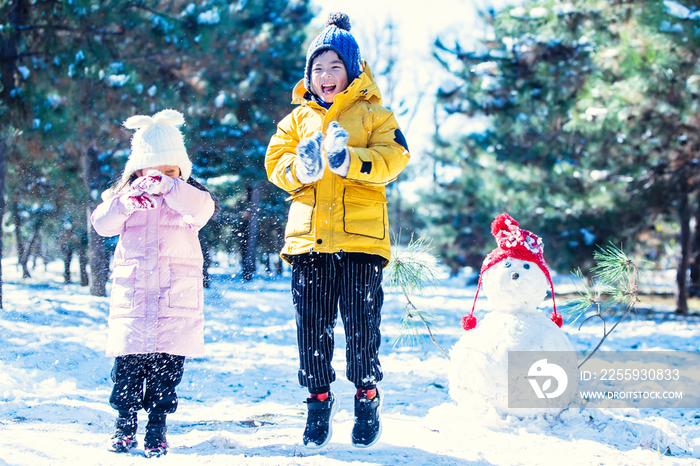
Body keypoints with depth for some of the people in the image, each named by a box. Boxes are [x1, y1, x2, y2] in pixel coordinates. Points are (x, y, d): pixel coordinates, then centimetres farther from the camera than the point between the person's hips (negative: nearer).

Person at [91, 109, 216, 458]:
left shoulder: (188, 197, 4)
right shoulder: (123, 196, 8)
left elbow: (203, 207, -20)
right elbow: (102, 223, -9)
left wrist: (168, 186, -35)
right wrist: (126, 203, -29)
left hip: (177, 300, -1)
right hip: (132, 296, 1)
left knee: (167, 368, 1)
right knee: (128, 366, 0)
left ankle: (157, 427, 12)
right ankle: (125, 423, 15)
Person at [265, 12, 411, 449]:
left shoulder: (373, 114, 8)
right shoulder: (298, 118, 17)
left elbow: (394, 158, -5)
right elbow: (276, 163, 11)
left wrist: (352, 162, -21)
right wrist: (300, 167, -12)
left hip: (361, 236, -3)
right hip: (308, 235, 3)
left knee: (361, 323, -2)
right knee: (312, 324, 3)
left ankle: (368, 398, 15)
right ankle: (319, 400, 16)